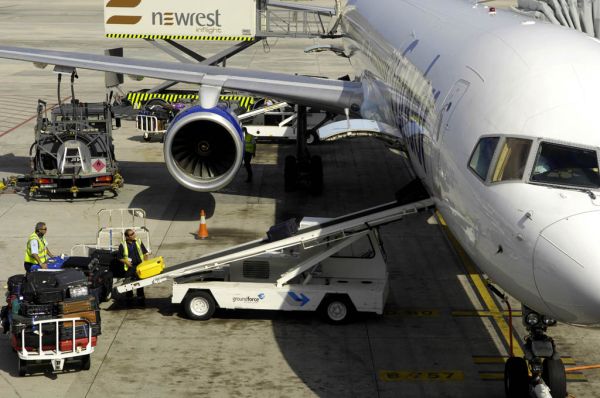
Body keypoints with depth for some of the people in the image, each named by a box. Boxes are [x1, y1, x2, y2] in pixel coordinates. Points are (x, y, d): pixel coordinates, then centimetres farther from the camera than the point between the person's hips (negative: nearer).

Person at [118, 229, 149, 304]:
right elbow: (120, 258, 2)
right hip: (130, 267, -2)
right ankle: (129, 299, 16)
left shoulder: (138, 242, 4)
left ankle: (141, 298, 18)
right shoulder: (123, 245, -4)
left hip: (140, 266, 2)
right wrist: (125, 261, -15)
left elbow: (145, 253, 11)